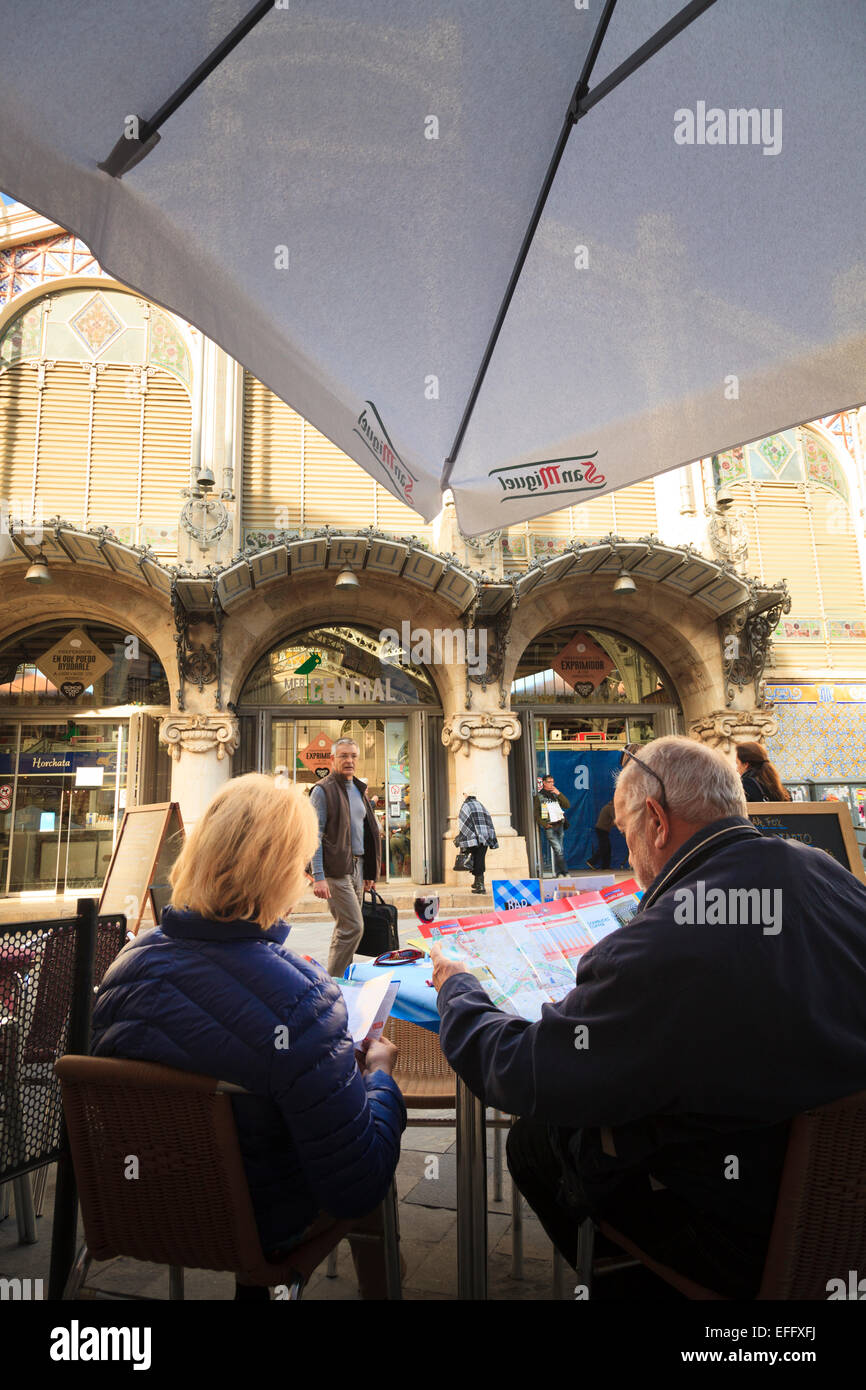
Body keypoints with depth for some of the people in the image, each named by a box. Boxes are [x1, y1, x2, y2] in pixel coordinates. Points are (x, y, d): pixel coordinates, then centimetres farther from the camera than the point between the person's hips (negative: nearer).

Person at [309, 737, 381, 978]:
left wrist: (369, 872, 16)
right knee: (353, 927, -10)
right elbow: (315, 836, -11)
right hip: (336, 868, -7)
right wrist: (318, 876, -18)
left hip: (357, 865, 7)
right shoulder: (322, 790, -7)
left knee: (345, 928, 12)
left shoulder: (359, 789, 16)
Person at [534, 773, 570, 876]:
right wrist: (544, 824, -11)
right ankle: (565, 872, -10)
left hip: (559, 825, 5)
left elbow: (567, 805, 6)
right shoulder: (538, 796, 2)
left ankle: (557, 873, 14)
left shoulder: (555, 794, 16)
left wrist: (559, 794, -3)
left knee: (558, 851, 6)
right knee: (558, 850, -13)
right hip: (549, 827, -5)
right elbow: (536, 814, -1)